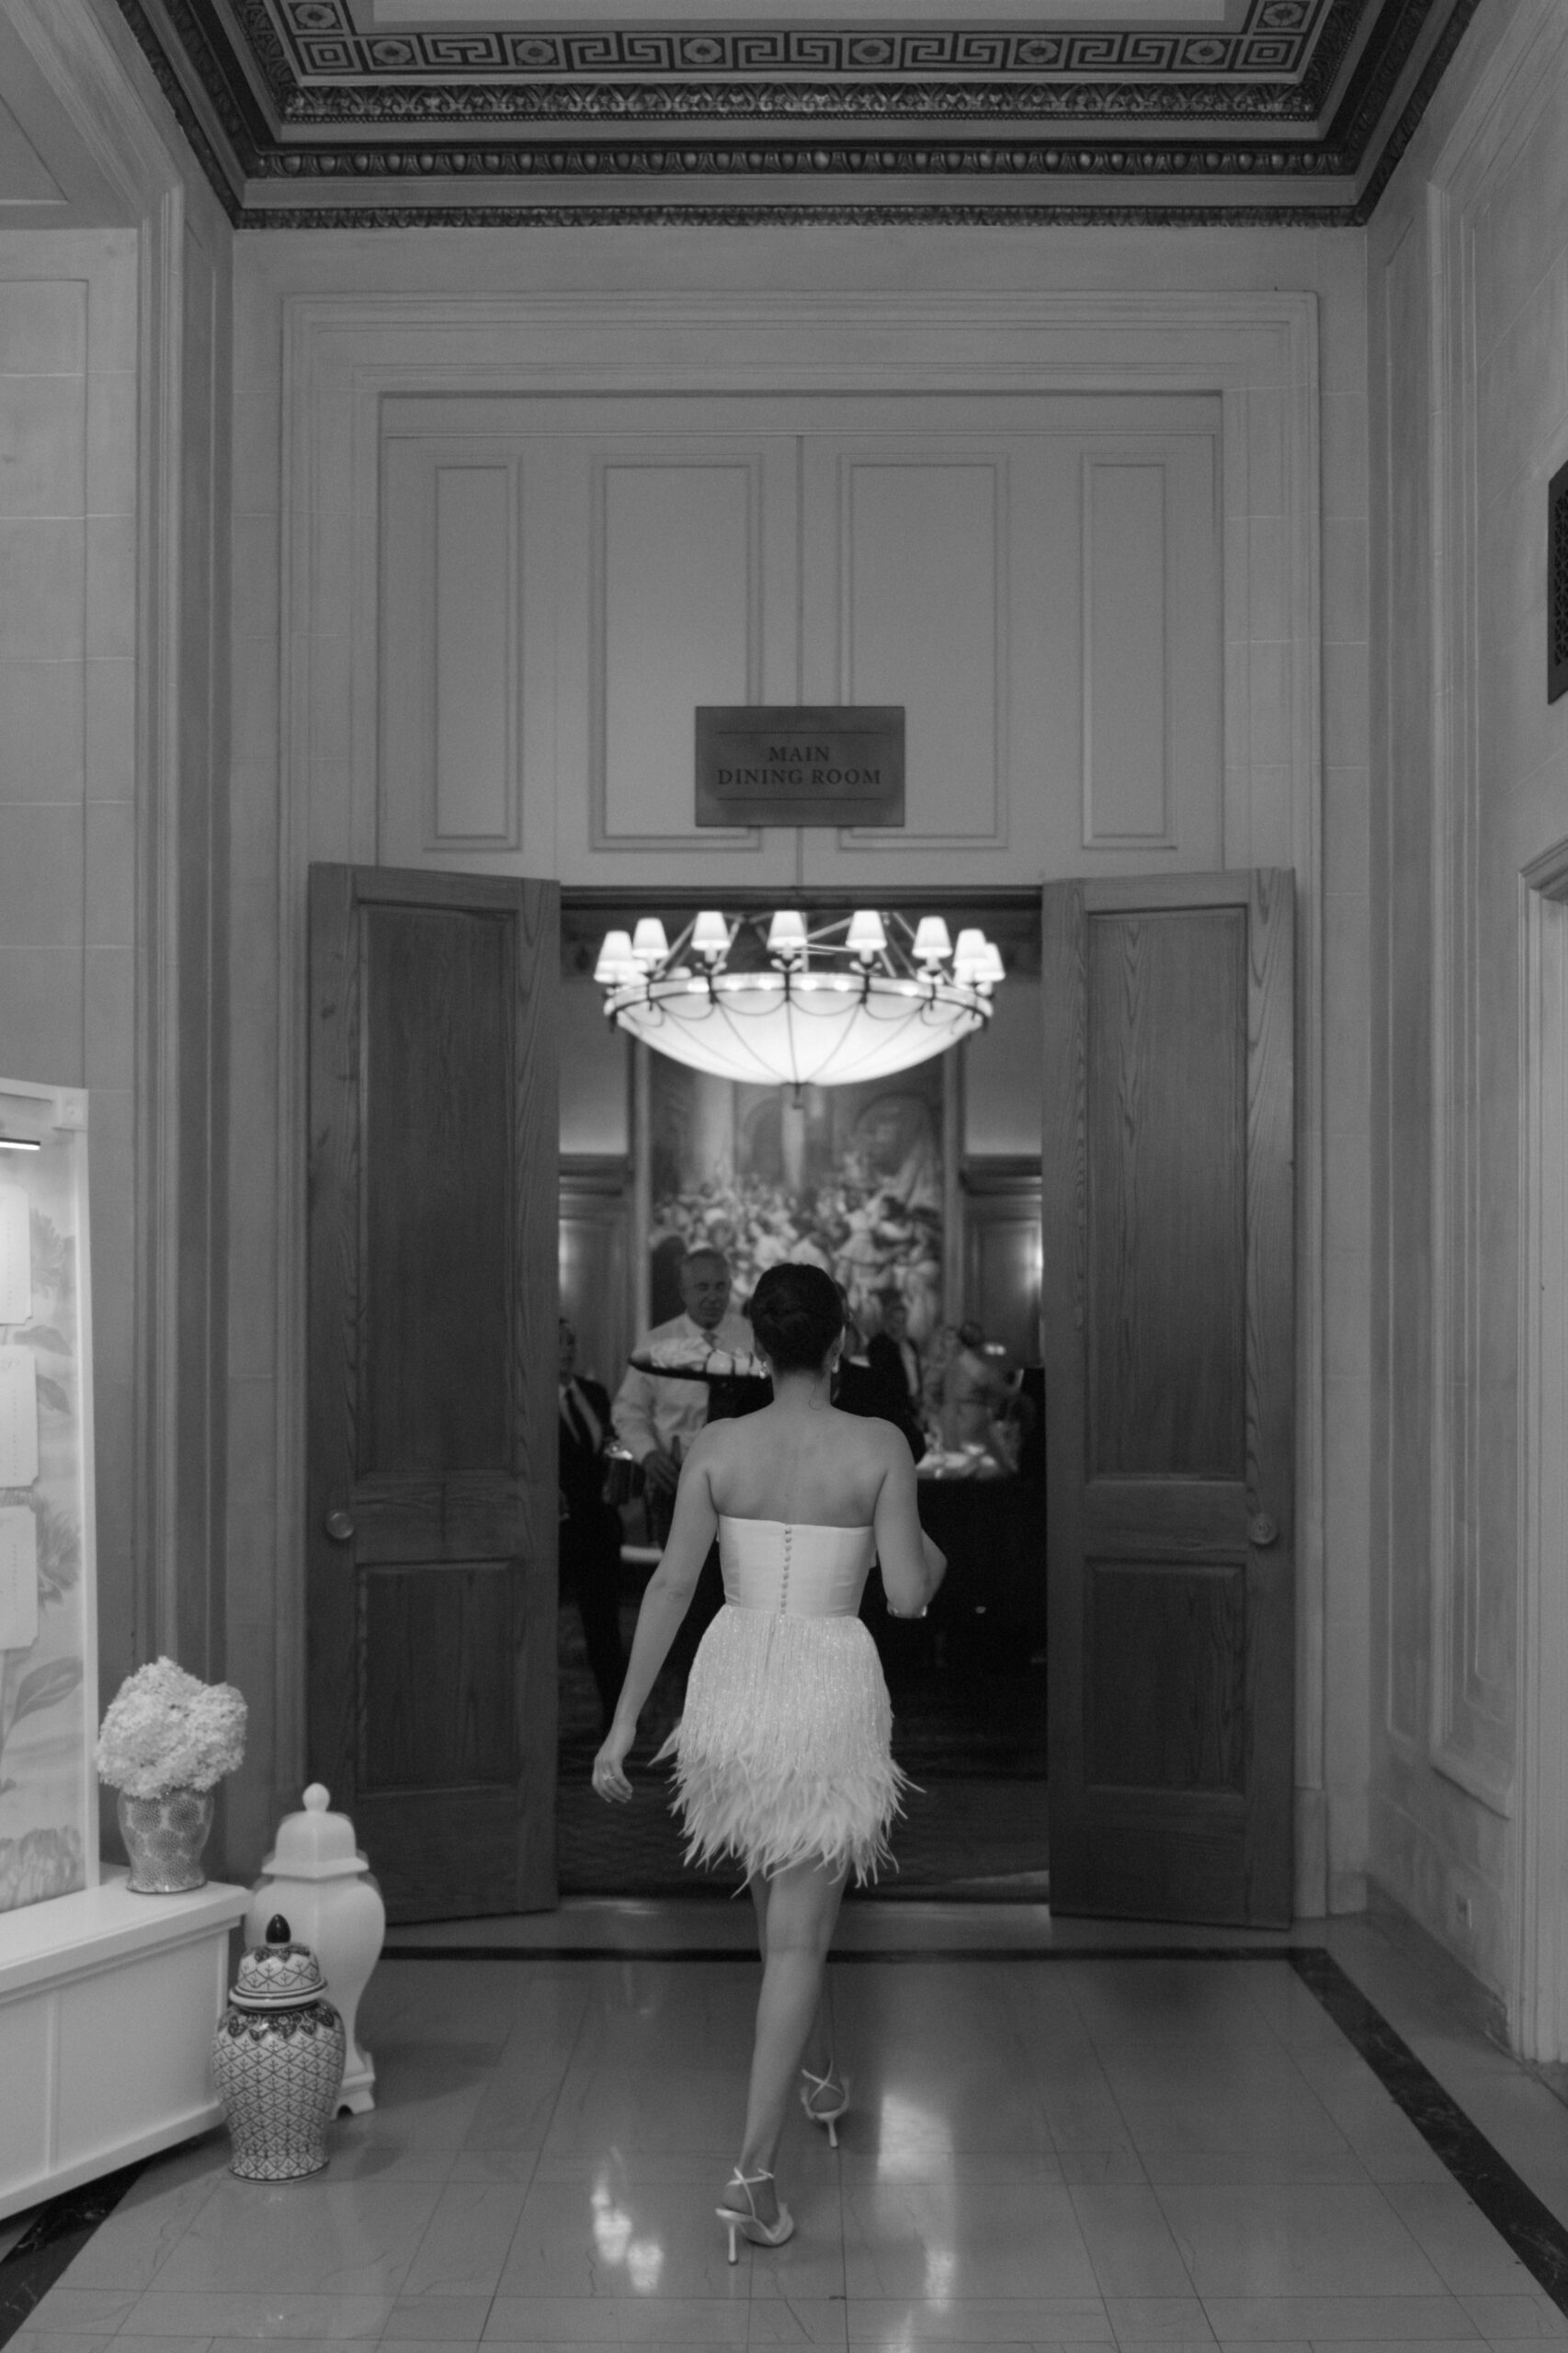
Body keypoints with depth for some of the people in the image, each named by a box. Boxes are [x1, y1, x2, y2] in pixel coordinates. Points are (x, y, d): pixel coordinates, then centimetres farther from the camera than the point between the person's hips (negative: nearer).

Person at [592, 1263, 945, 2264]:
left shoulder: (716, 1447, -4)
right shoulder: (881, 1447, -9)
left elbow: (672, 1585, -5)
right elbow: (907, 1597, -9)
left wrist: (624, 1721, -1)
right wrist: (934, 1560, 15)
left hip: (737, 1682, 3)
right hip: (831, 1692, -3)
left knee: (781, 1898, 26)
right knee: (797, 1931, 4)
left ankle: (823, 2075, 48)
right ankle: (754, 2168, -1)